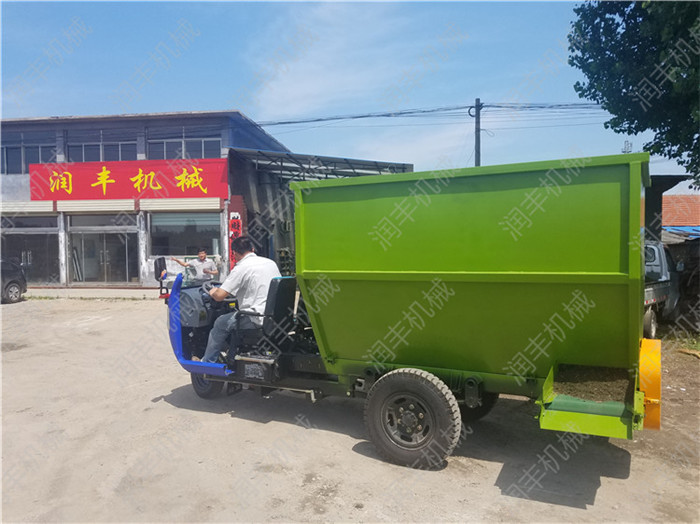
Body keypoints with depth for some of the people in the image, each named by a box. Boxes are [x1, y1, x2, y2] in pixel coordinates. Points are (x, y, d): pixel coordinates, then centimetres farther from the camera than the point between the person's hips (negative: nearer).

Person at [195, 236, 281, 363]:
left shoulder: (241, 268, -11)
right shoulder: (271, 263, 10)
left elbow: (219, 296, -14)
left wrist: (213, 292, 12)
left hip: (257, 321, -8)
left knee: (220, 323, 11)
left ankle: (207, 362, 24)